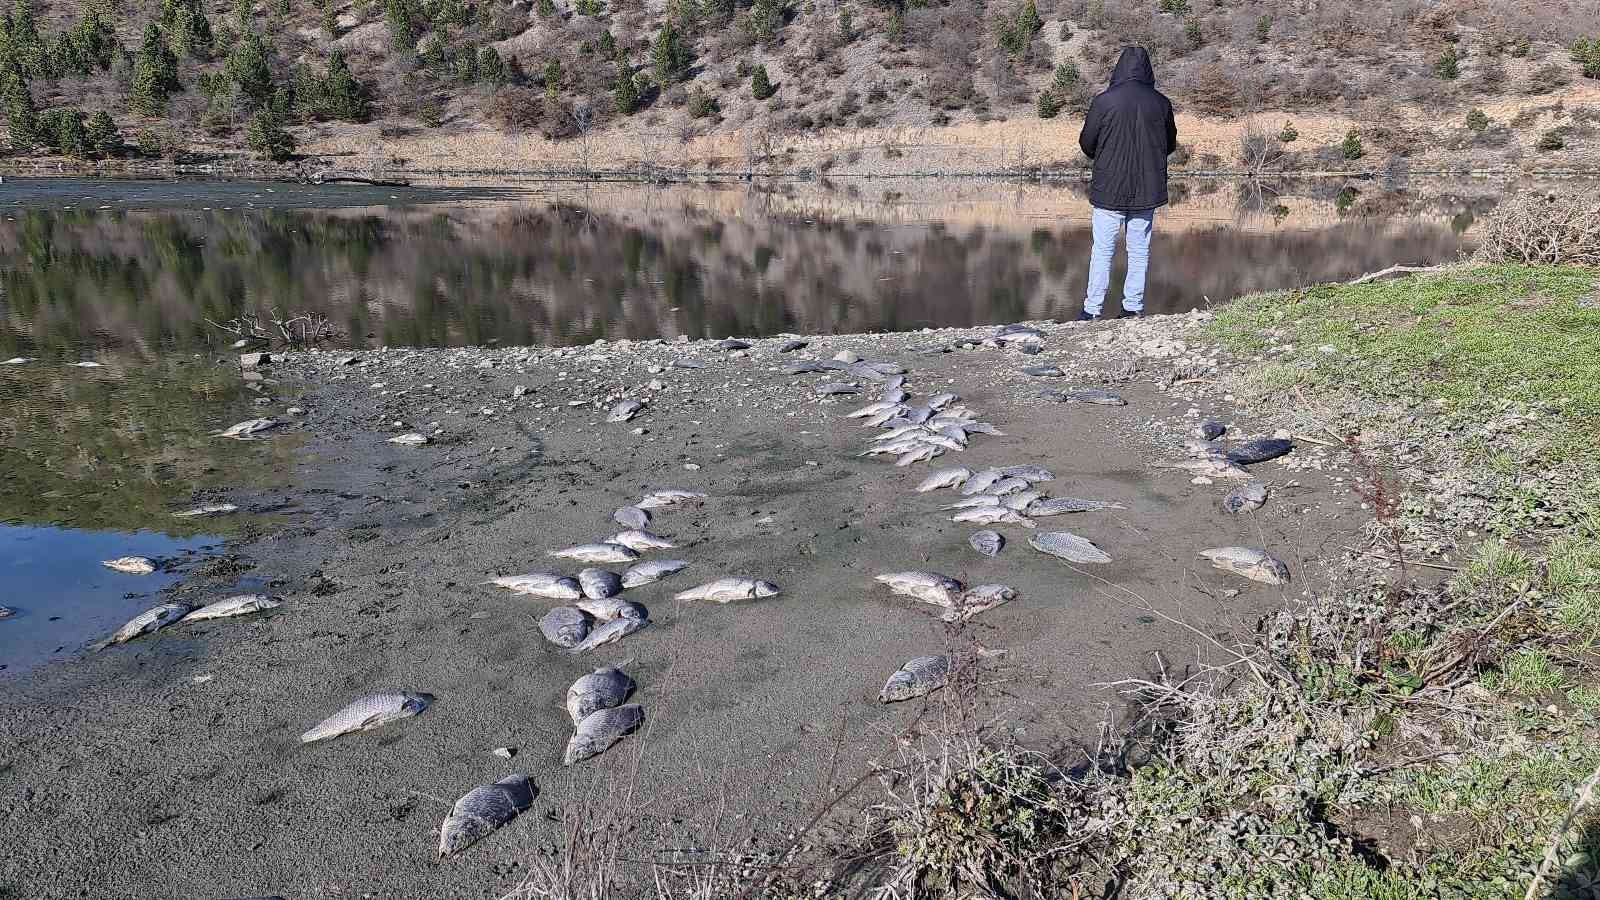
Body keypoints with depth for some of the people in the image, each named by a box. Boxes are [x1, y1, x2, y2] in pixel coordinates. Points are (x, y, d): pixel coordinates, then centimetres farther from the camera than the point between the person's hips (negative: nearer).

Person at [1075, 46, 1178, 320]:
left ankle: (1092, 310, 5)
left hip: (1109, 188, -3)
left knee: (1102, 251, 4)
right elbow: (1171, 144, 10)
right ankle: (1134, 307, 15)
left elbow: (1086, 143, -2)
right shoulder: (1161, 103, -1)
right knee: (1139, 251, 11)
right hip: (1147, 189, 3)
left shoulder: (1104, 101, -11)